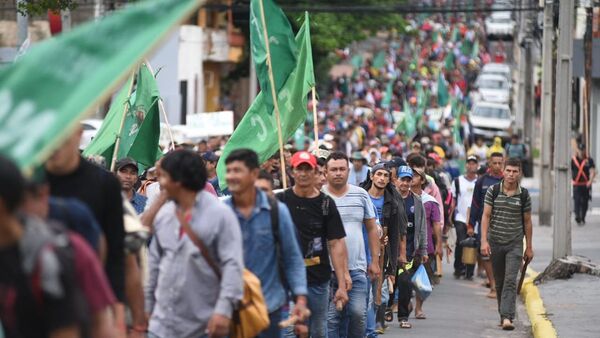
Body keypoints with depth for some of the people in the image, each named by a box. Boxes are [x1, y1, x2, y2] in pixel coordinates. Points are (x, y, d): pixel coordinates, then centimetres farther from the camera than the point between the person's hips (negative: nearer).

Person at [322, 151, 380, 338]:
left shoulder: (361, 195, 7)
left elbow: (372, 229, 13)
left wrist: (374, 261, 9)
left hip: (357, 268, 1)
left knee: (358, 313, -6)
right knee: (330, 317, -2)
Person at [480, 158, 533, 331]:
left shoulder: (524, 195, 0)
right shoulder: (493, 191, -1)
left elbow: (527, 222, 6)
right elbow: (486, 216, -3)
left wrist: (529, 247, 8)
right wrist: (484, 240, -12)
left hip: (515, 244, -1)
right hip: (495, 243, 1)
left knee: (510, 281, -13)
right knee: (499, 282, 10)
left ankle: (507, 318, -20)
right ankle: (503, 314, 24)